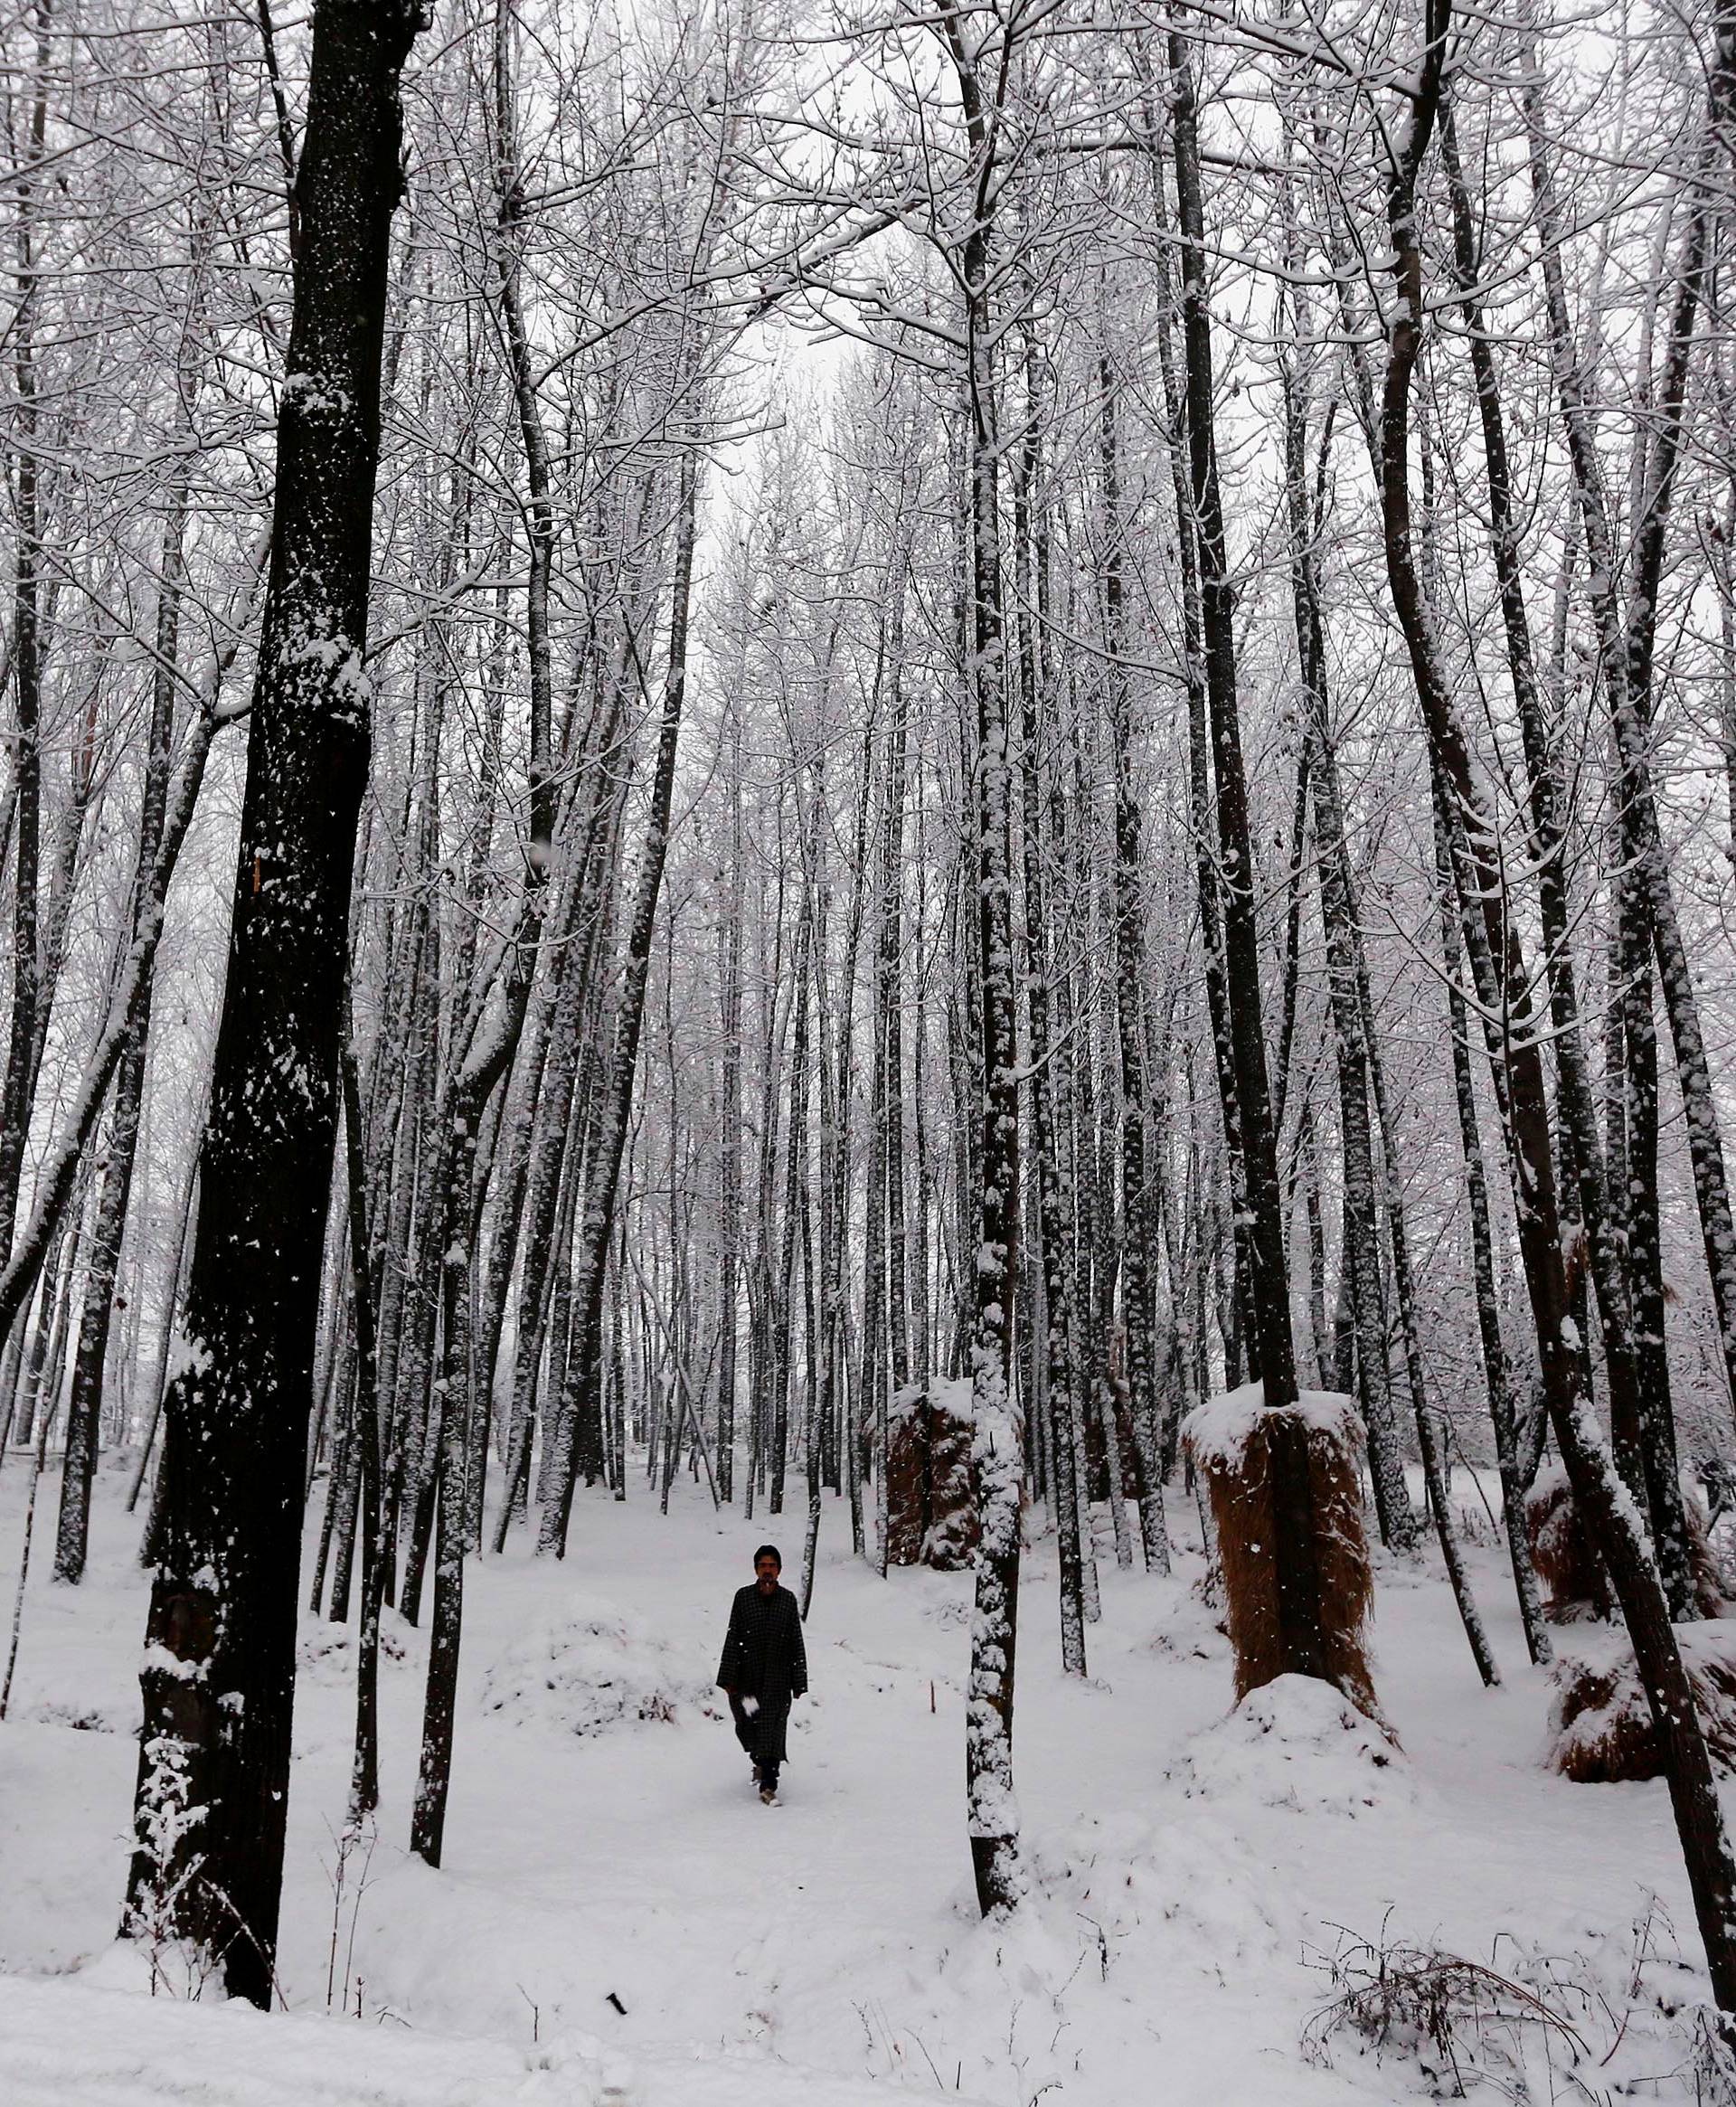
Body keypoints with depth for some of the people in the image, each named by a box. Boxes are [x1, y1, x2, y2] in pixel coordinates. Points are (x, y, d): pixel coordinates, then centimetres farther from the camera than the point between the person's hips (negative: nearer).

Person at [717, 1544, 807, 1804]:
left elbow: (796, 1643, 5)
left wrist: (799, 1682, 3)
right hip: (746, 1677, 1)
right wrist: (728, 1678, -4)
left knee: (773, 1730, -4)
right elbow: (732, 1639, 0)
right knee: (746, 1727, 10)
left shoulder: (787, 1599, 2)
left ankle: (768, 1785, 1)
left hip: (777, 1679, 0)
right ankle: (760, 1762, 39)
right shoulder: (743, 1597, 0)